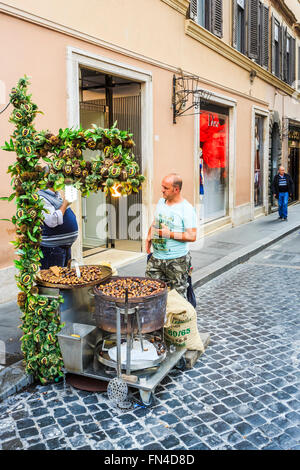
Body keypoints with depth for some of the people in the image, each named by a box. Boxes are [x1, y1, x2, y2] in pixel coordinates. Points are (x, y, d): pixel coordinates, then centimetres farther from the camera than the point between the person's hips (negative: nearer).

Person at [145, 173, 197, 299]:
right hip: (155, 257, 6)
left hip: (177, 260, -6)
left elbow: (192, 236, -17)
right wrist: (149, 237, 5)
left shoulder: (187, 209, -13)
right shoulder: (161, 201, 8)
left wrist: (170, 234, -20)